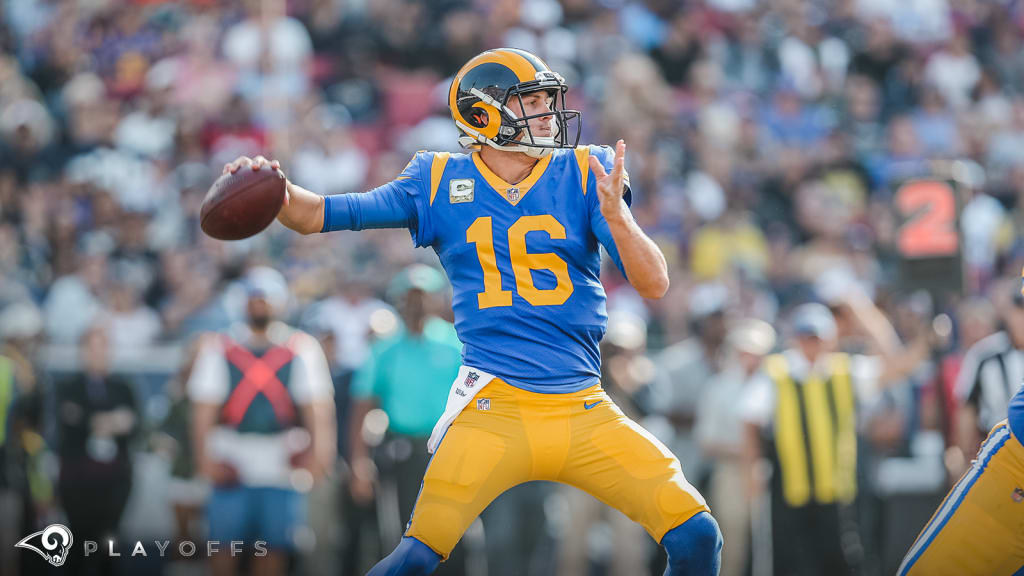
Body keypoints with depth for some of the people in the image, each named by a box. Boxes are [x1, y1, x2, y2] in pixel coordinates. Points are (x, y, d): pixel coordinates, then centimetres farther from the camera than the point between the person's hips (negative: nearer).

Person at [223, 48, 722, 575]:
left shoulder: (584, 174, 4)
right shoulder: (441, 182, 4)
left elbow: (654, 285, -3)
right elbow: (321, 215, 2)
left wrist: (615, 215, -21)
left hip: (584, 413, 2)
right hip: (493, 409, -2)